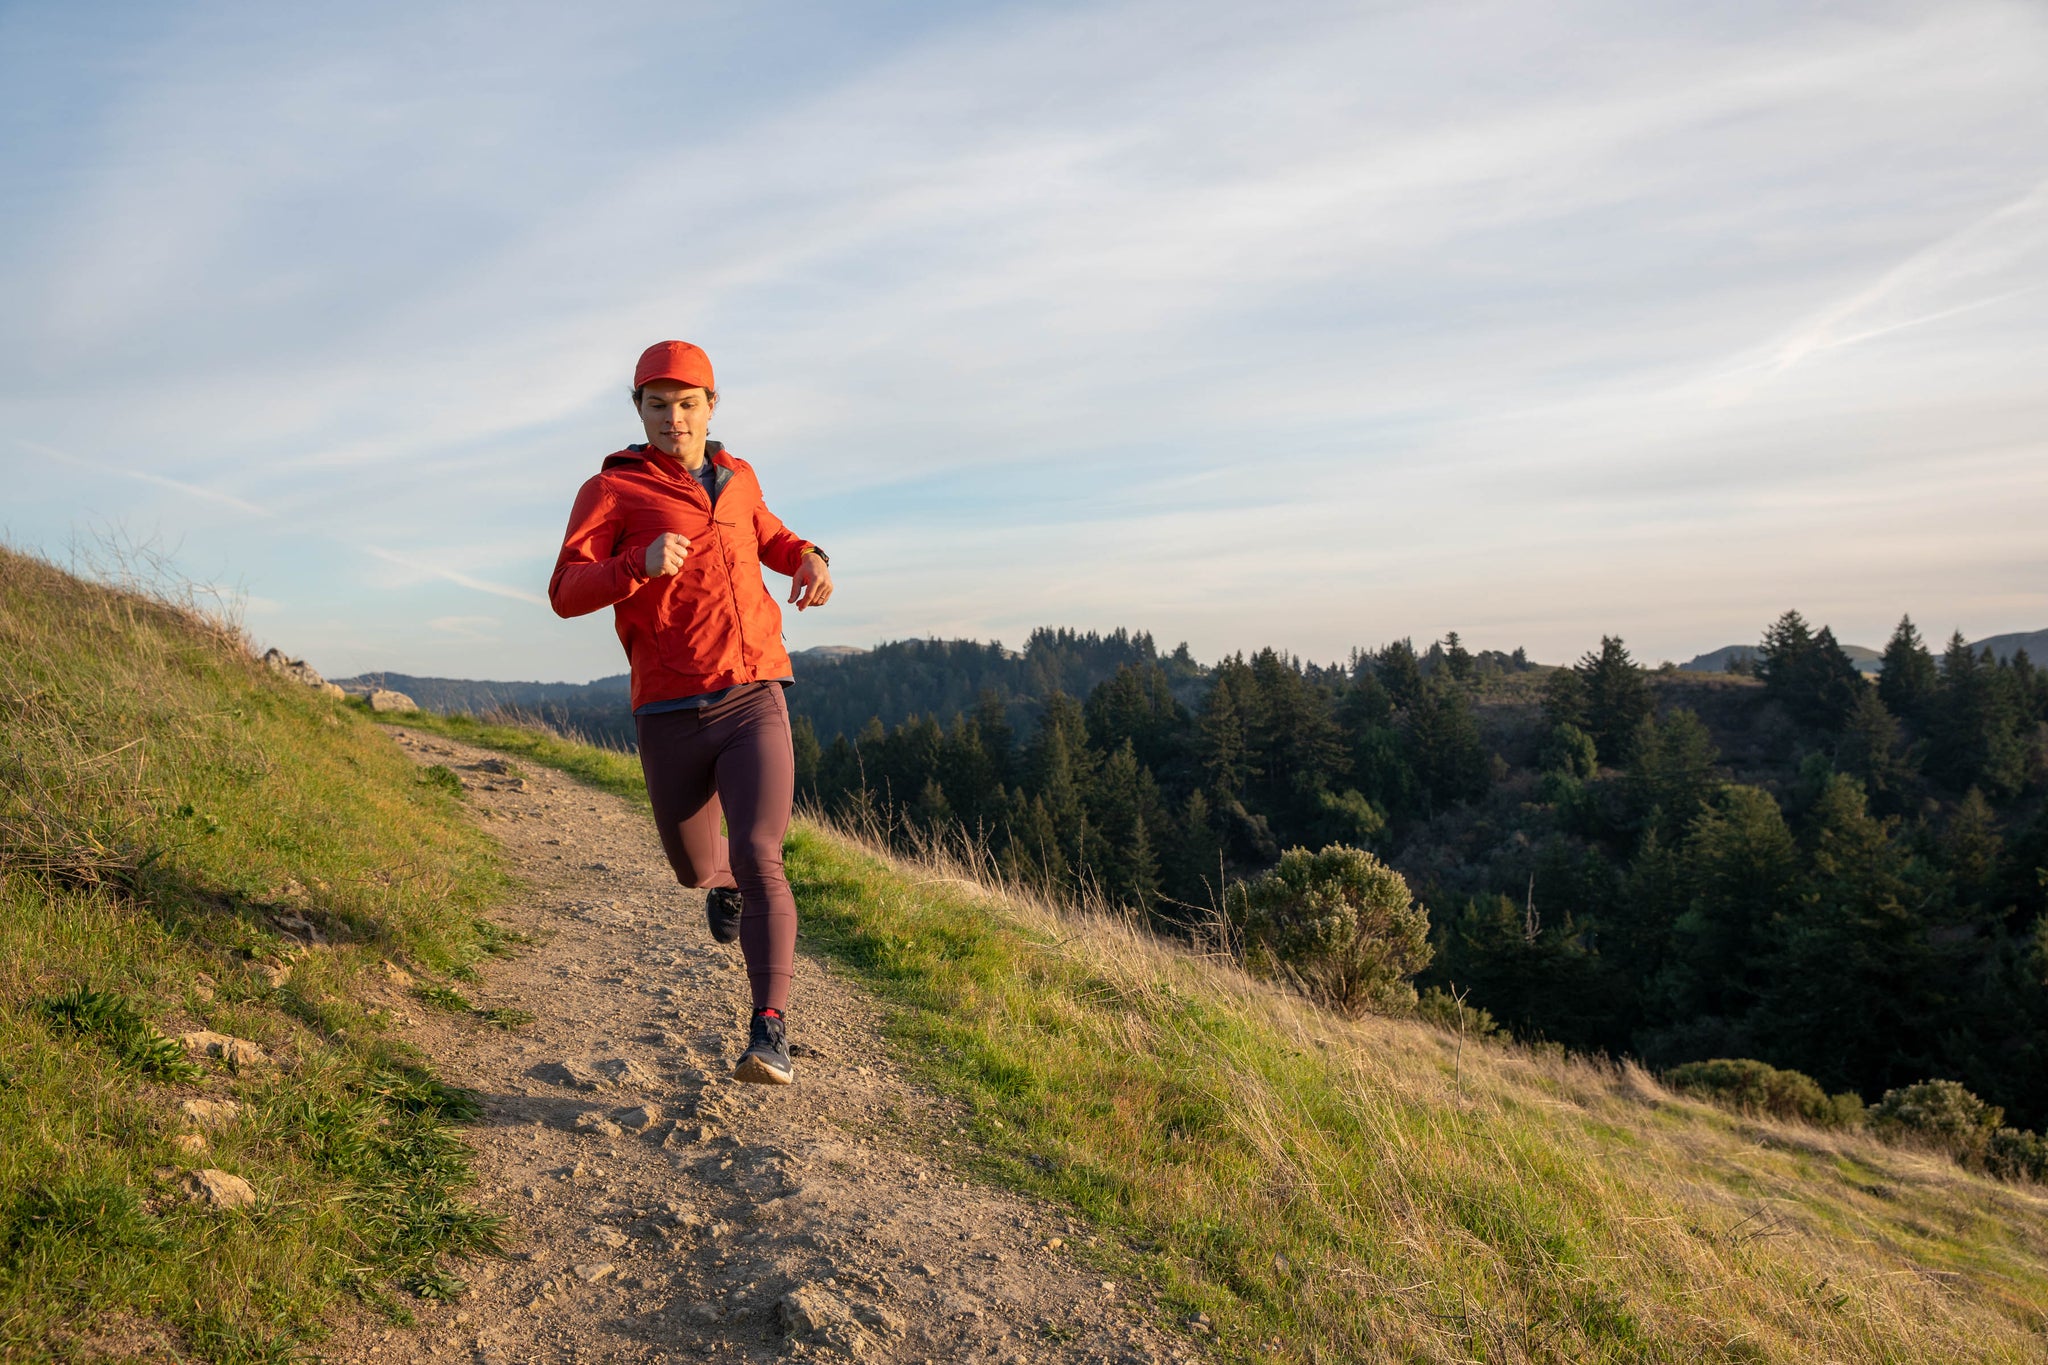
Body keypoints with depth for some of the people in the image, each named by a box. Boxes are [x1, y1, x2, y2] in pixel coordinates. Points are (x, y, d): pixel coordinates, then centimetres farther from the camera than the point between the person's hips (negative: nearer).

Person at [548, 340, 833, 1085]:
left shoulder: (736, 476, 12)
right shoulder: (610, 488, 0)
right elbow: (566, 594, -10)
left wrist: (808, 559, 10)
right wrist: (642, 564, -30)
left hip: (753, 706, 0)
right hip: (670, 719, 0)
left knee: (758, 859, -22)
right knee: (696, 869, 19)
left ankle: (769, 1035, -21)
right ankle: (725, 876, 58)